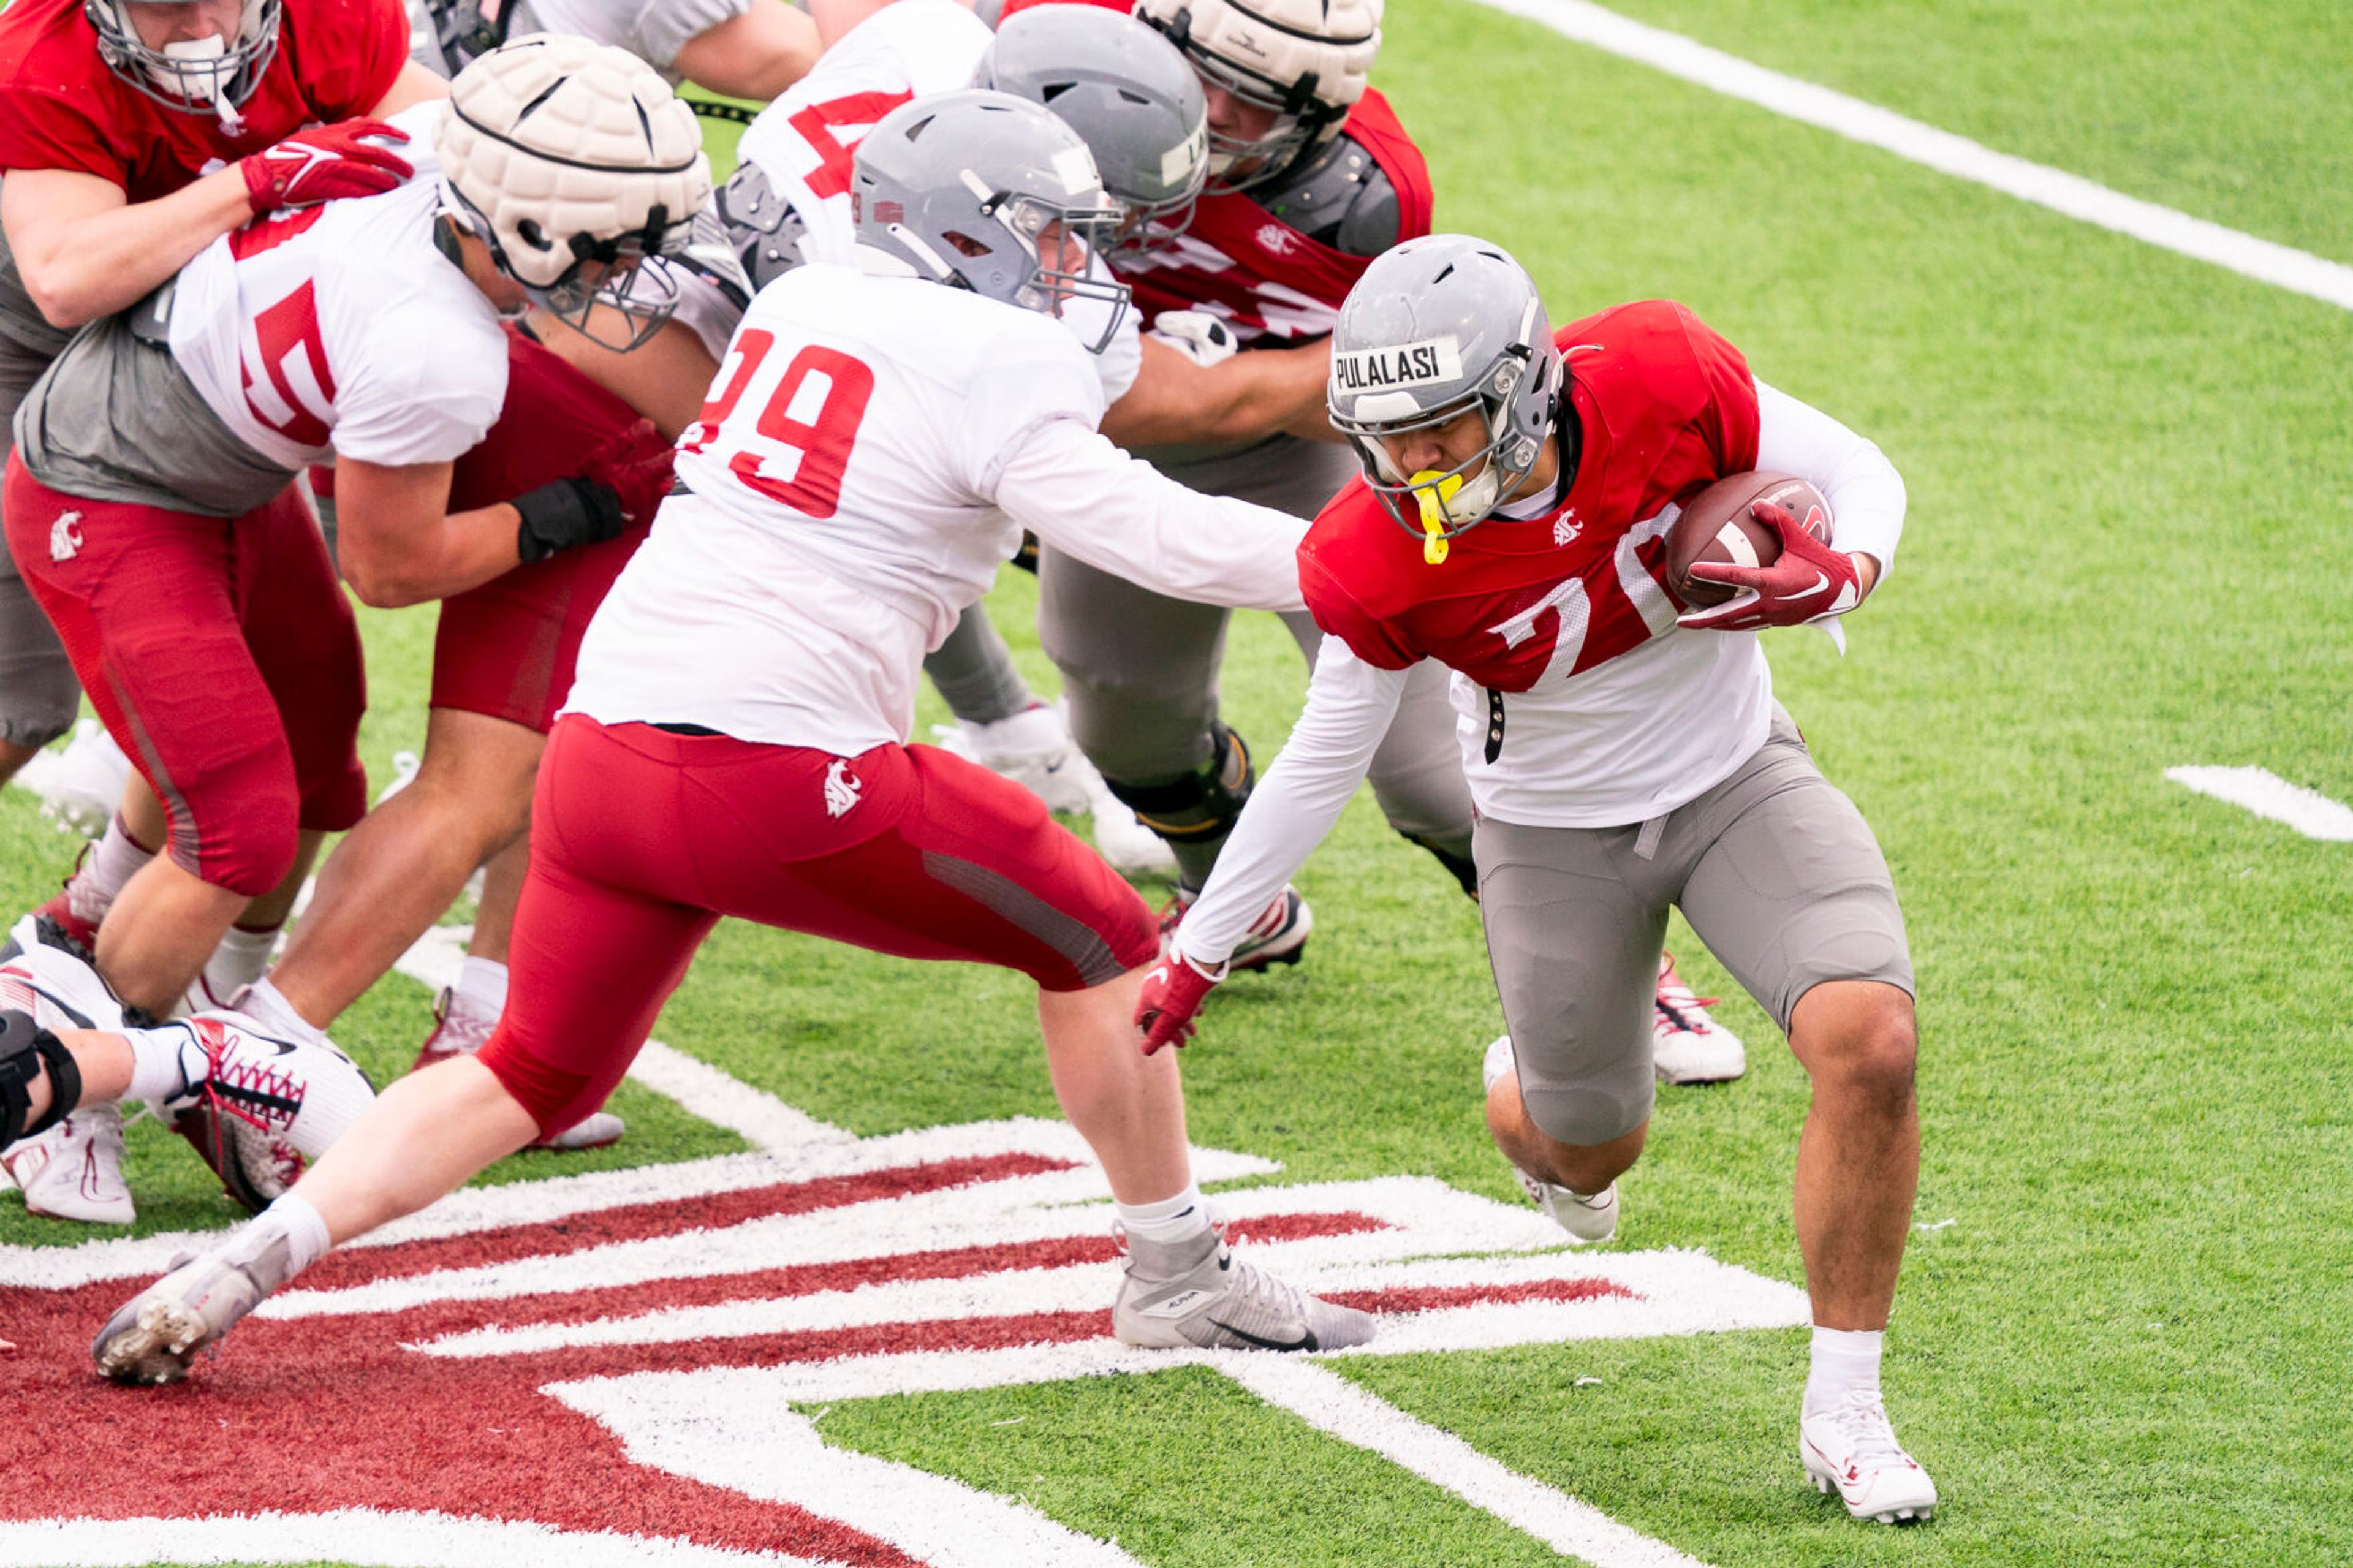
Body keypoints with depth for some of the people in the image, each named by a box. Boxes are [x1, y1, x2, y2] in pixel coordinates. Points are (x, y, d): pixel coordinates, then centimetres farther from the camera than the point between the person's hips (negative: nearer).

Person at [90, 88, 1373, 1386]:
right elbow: (1139, 532, -11)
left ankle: (231, 1271, 4)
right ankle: (1178, 1279, 22)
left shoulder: (794, 306, 17)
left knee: (532, 1074, 19)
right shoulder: (1001, 360, -4)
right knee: (1093, 941, 13)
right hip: (783, 777, -7)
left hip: (602, 744, 7)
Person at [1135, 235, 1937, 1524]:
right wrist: (1195, 955, -4)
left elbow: (1858, 474, -11)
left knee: (1870, 1043, -22)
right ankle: (1527, 1097, 56)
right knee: (1589, 1152, 14)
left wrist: (1834, 579, -33)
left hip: (1735, 776, 0)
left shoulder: (1662, 383, -27)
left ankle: (1842, 1415, -7)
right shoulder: (1379, 560, -26)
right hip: (1553, 828, 0)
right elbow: (1323, 761, -9)